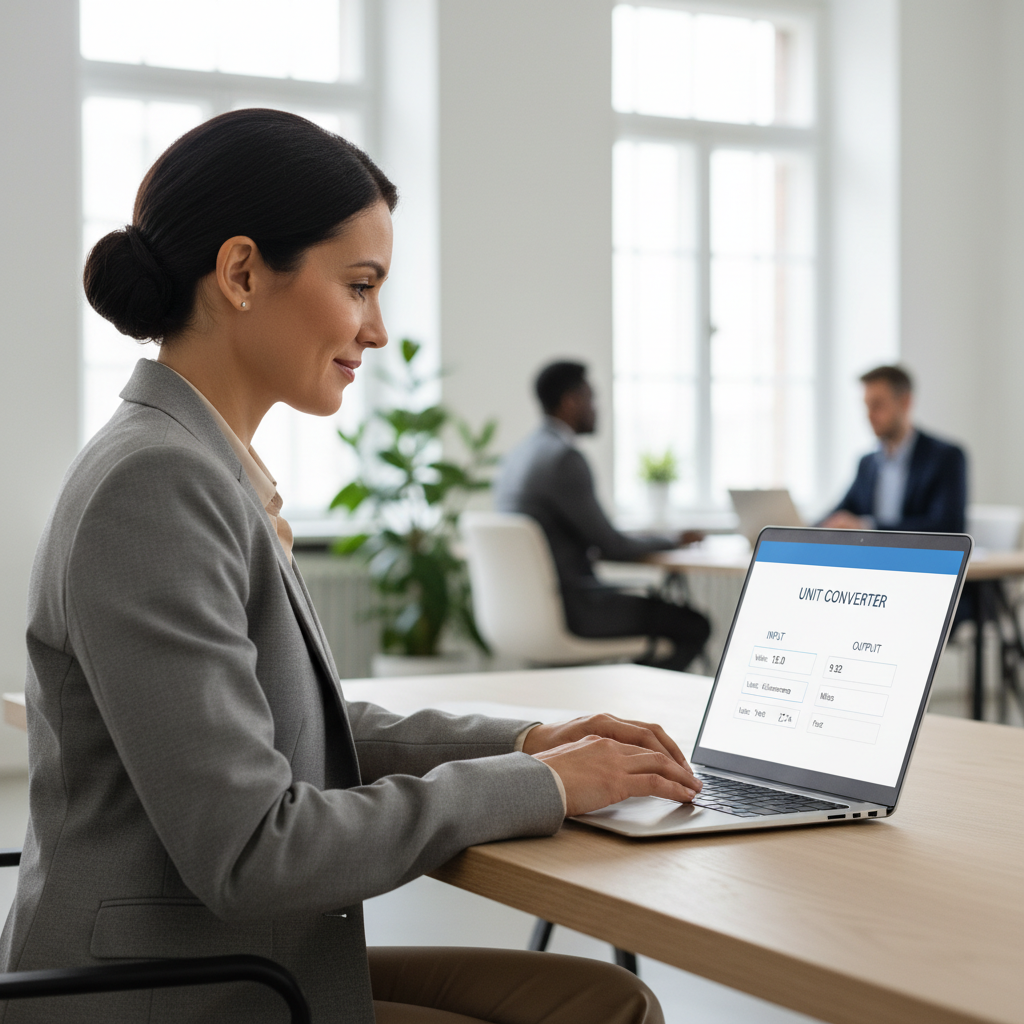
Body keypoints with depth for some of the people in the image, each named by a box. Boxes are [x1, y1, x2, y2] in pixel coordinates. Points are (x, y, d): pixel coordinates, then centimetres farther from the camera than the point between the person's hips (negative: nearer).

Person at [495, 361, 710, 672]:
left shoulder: (517, 456, 11)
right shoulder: (565, 457, -18)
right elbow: (610, 547, -16)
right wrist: (672, 541, 1)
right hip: (569, 608, -10)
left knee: (655, 604, 28)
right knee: (695, 626, -5)